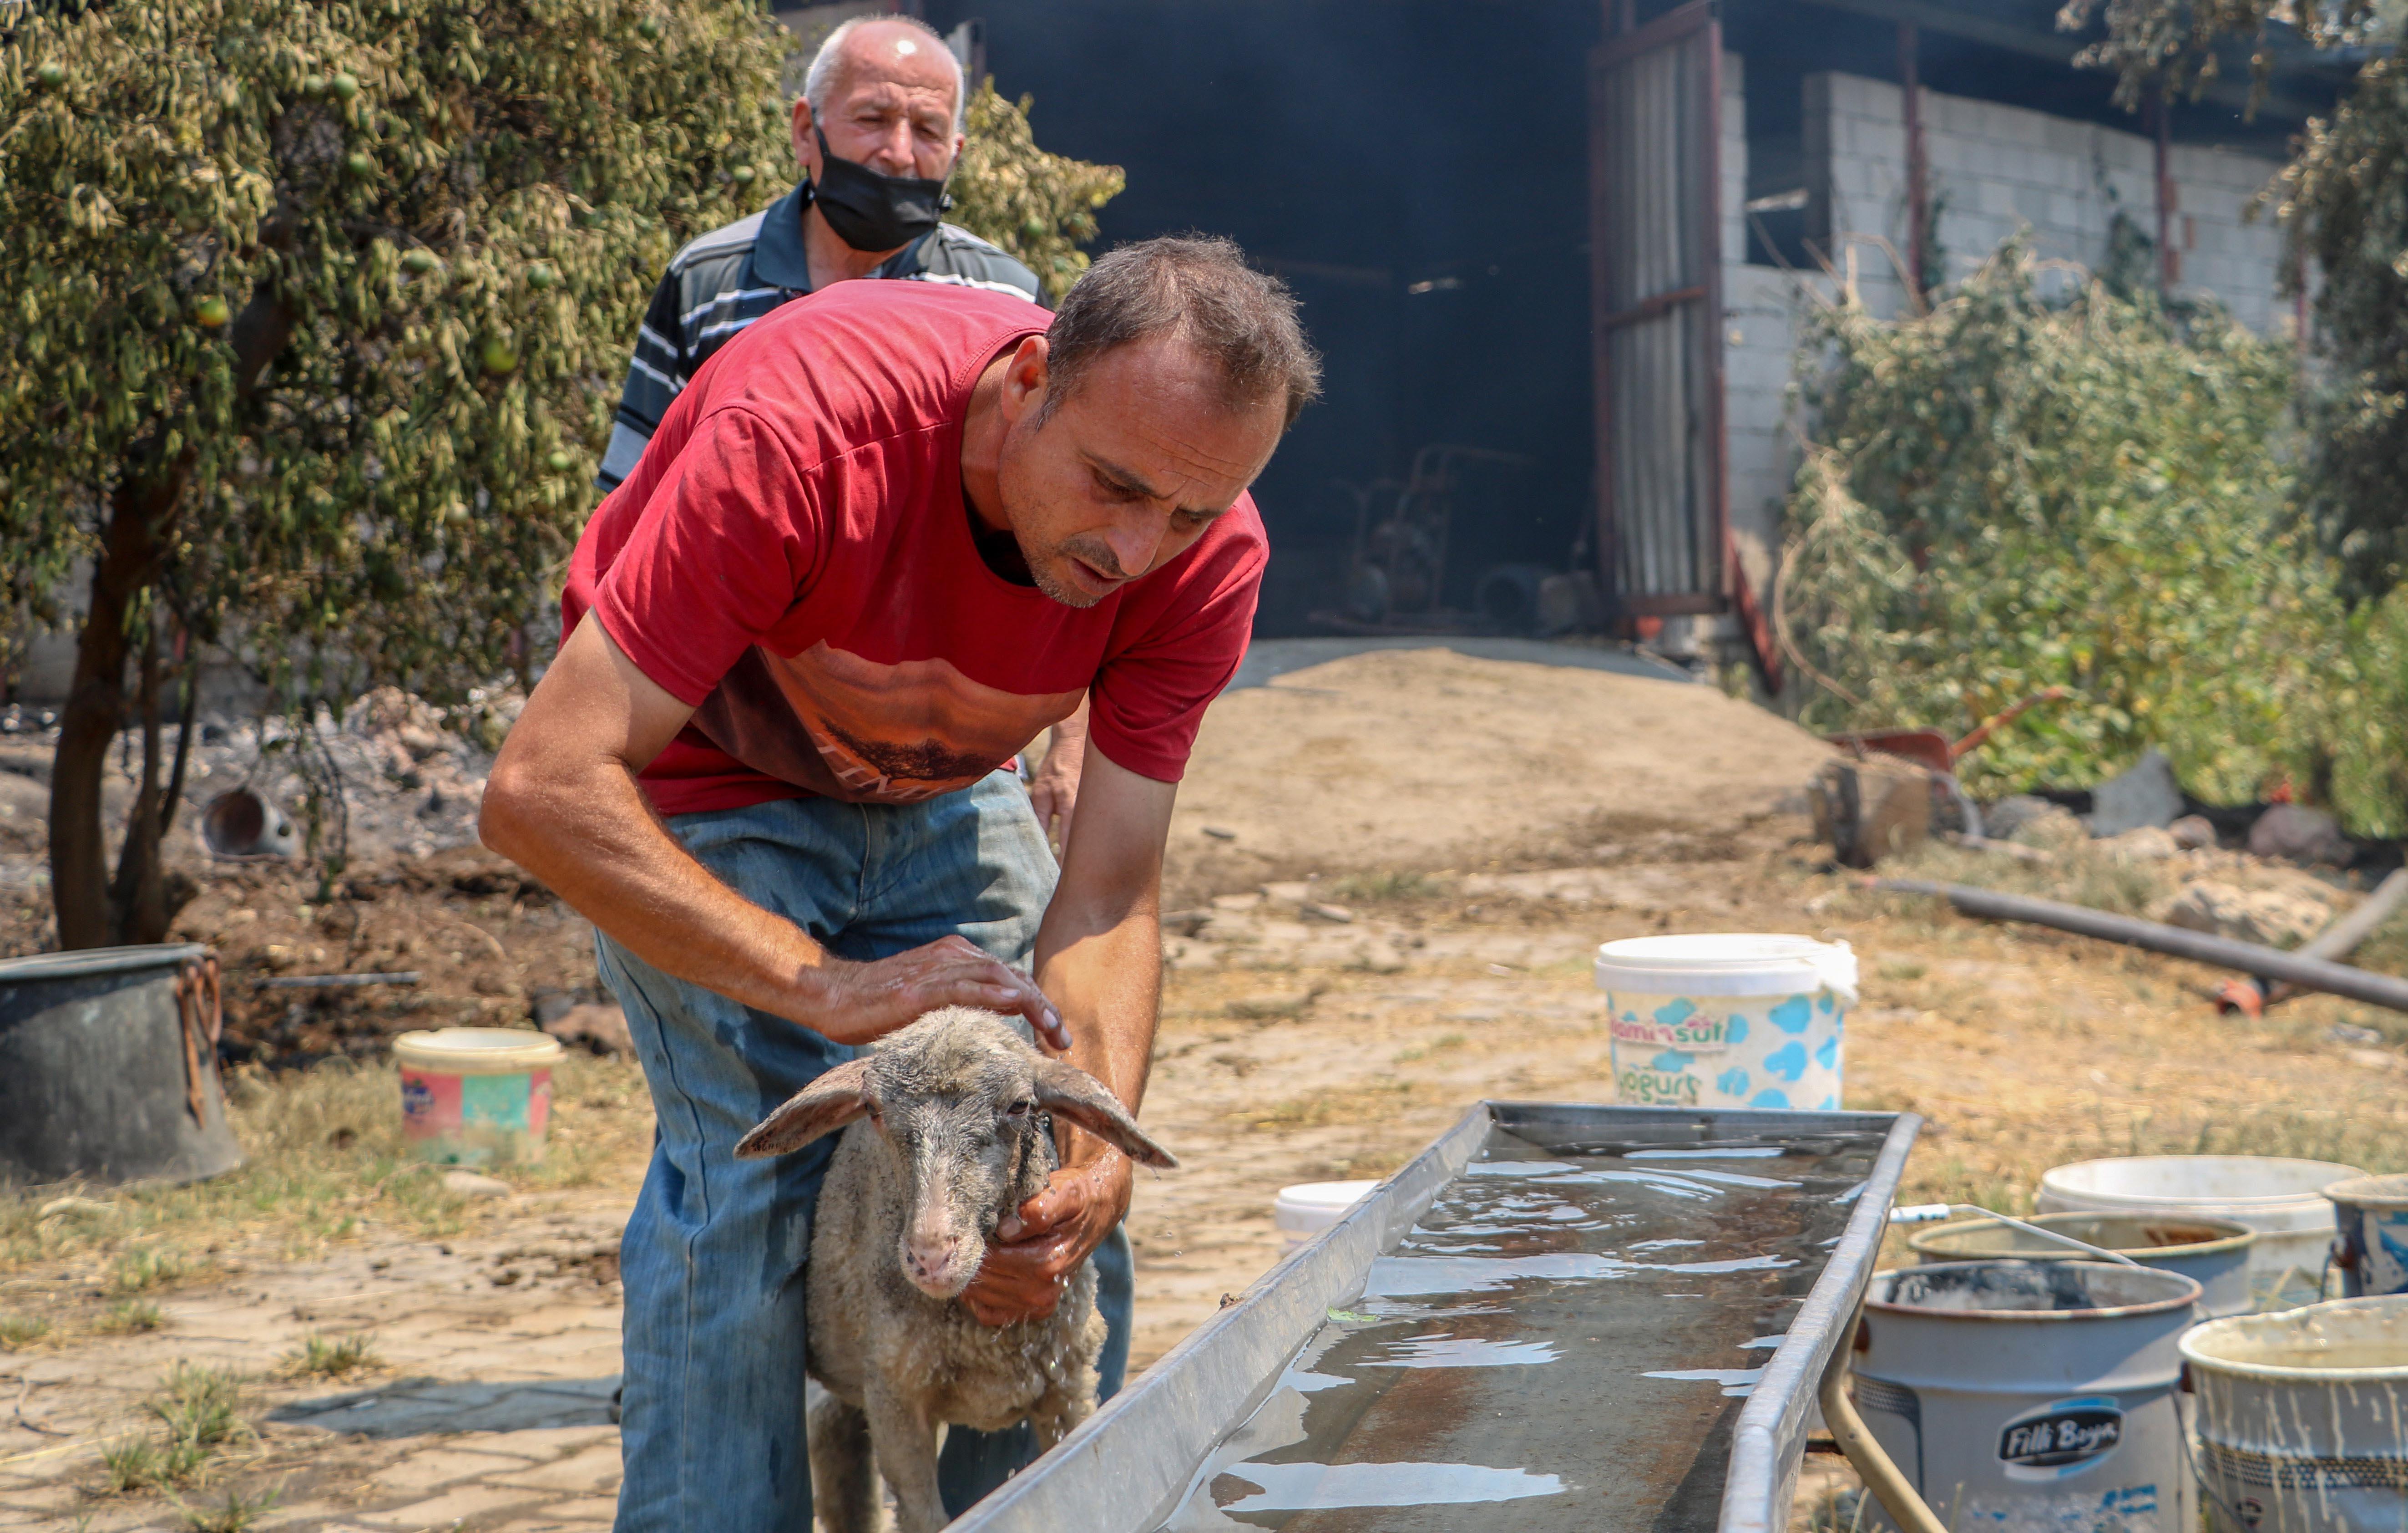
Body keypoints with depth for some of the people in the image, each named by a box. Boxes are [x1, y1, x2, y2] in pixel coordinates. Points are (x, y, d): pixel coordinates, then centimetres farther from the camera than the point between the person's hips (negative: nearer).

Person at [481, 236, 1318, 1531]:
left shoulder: (1204, 556, -26)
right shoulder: (800, 434, -40)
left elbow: (1109, 899, -21)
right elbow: (543, 793, -40)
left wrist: (1101, 1146, -39)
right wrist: (830, 987, -45)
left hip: (940, 793, 4)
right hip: (702, 777, -4)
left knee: (1059, 1194, -1)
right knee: (759, 1156, -22)